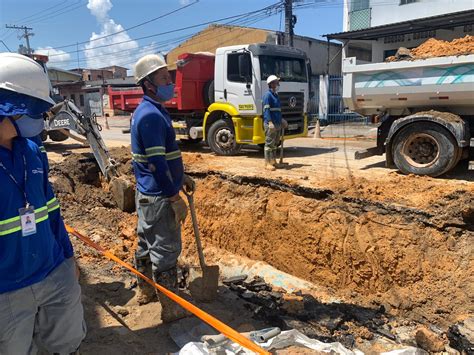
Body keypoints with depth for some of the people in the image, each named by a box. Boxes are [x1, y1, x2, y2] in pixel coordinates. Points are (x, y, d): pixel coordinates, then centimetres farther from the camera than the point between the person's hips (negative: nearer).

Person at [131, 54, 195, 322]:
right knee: (166, 250, 0)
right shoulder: (151, 115, -20)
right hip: (159, 197, -10)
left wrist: (181, 176, 20)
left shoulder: (153, 111, 13)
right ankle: (171, 309, 13)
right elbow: (156, 163, -24)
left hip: (148, 194, 10)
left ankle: (145, 292, 37)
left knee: (147, 244, 20)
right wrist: (175, 199, -21)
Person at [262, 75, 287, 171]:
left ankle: (273, 161, 22)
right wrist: (270, 122, -26)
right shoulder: (267, 95, -9)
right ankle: (267, 163, -2)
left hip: (278, 124, 9)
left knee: (275, 144, 13)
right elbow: (266, 109, -18)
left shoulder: (276, 95, 19)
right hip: (270, 124, -9)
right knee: (269, 144, -6)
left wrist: (281, 120, 28)